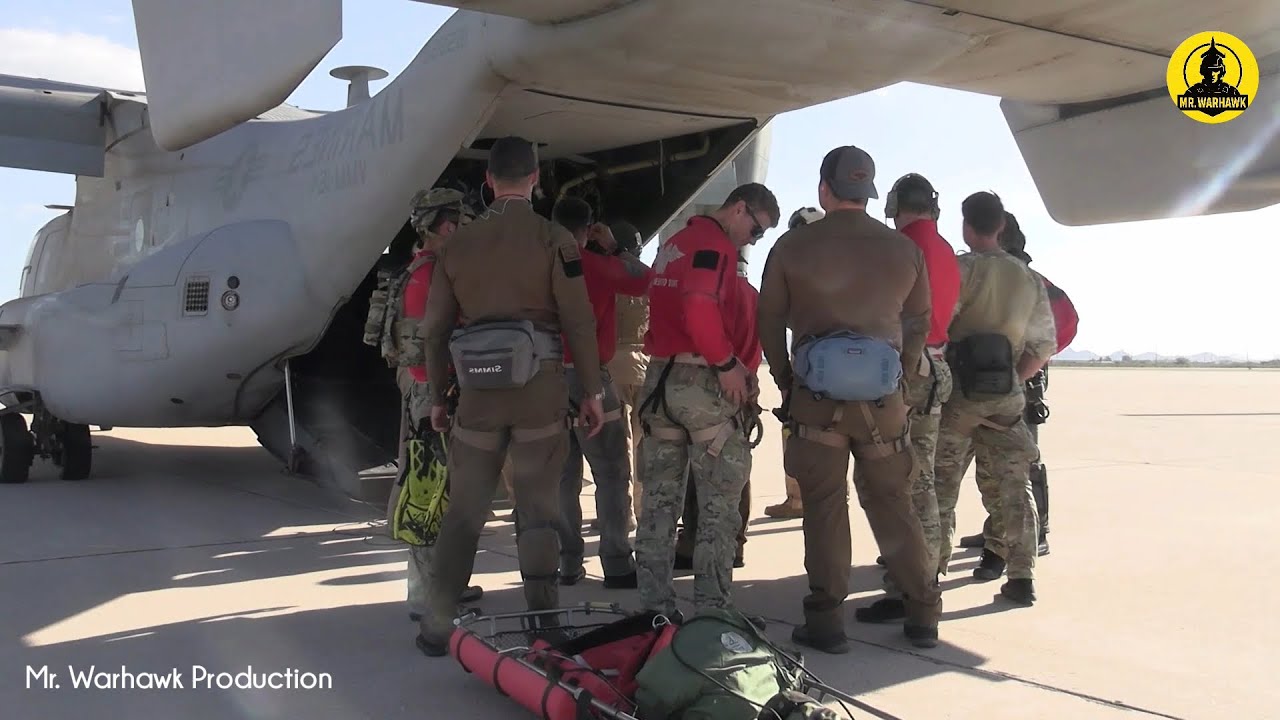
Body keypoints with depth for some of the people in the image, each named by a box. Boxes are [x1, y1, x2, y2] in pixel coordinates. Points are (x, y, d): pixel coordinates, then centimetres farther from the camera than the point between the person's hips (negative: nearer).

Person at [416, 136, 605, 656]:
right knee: (538, 509, 5)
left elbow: (435, 327, 10)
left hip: (477, 389, 3)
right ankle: (543, 623, 8)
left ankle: (436, 626, 14)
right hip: (539, 385, -2)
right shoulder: (553, 239, -2)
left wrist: (436, 394, 19)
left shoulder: (458, 243, 8)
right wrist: (592, 390, 2)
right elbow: (578, 320, -6)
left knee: (463, 509, 11)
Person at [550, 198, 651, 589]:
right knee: (611, 473, 1)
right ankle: (617, 565, -2)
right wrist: (612, 247, 6)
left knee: (563, 475, 10)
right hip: (587, 376, -5)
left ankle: (567, 564, 12)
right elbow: (643, 280, -2)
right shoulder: (596, 264, -6)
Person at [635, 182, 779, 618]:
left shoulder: (674, 243, 20)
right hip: (701, 380, -9)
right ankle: (711, 607, 1)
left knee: (659, 497, 10)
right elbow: (700, 308, -24)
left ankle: (655, 606, 14)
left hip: (660, 377, 9)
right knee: (720, 499, -1)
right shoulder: (715, 242, -9)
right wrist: (727, 363, -15)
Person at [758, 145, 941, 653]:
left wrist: (786, 381, 13)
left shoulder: (793, 245, 0)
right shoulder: (903, 249, 7)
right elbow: (918, 323, 13)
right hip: (883, 394, 2)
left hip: (815, 394, -2)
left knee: (824, 505, 5)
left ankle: (825, 620, 7)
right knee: (890, 501, 13)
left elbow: (769, 322, 4)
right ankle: (922, 613, 18)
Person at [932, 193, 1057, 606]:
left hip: (959, 389, -4)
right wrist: (1014, 380, 16)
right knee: (1016, 484, 11)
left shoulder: (962, 268, -6)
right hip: (1007, 394, 4)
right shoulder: (1029, 278, 10)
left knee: (942, 484, 5)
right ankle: (1022, 576, 10)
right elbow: (1044, 346, 10)